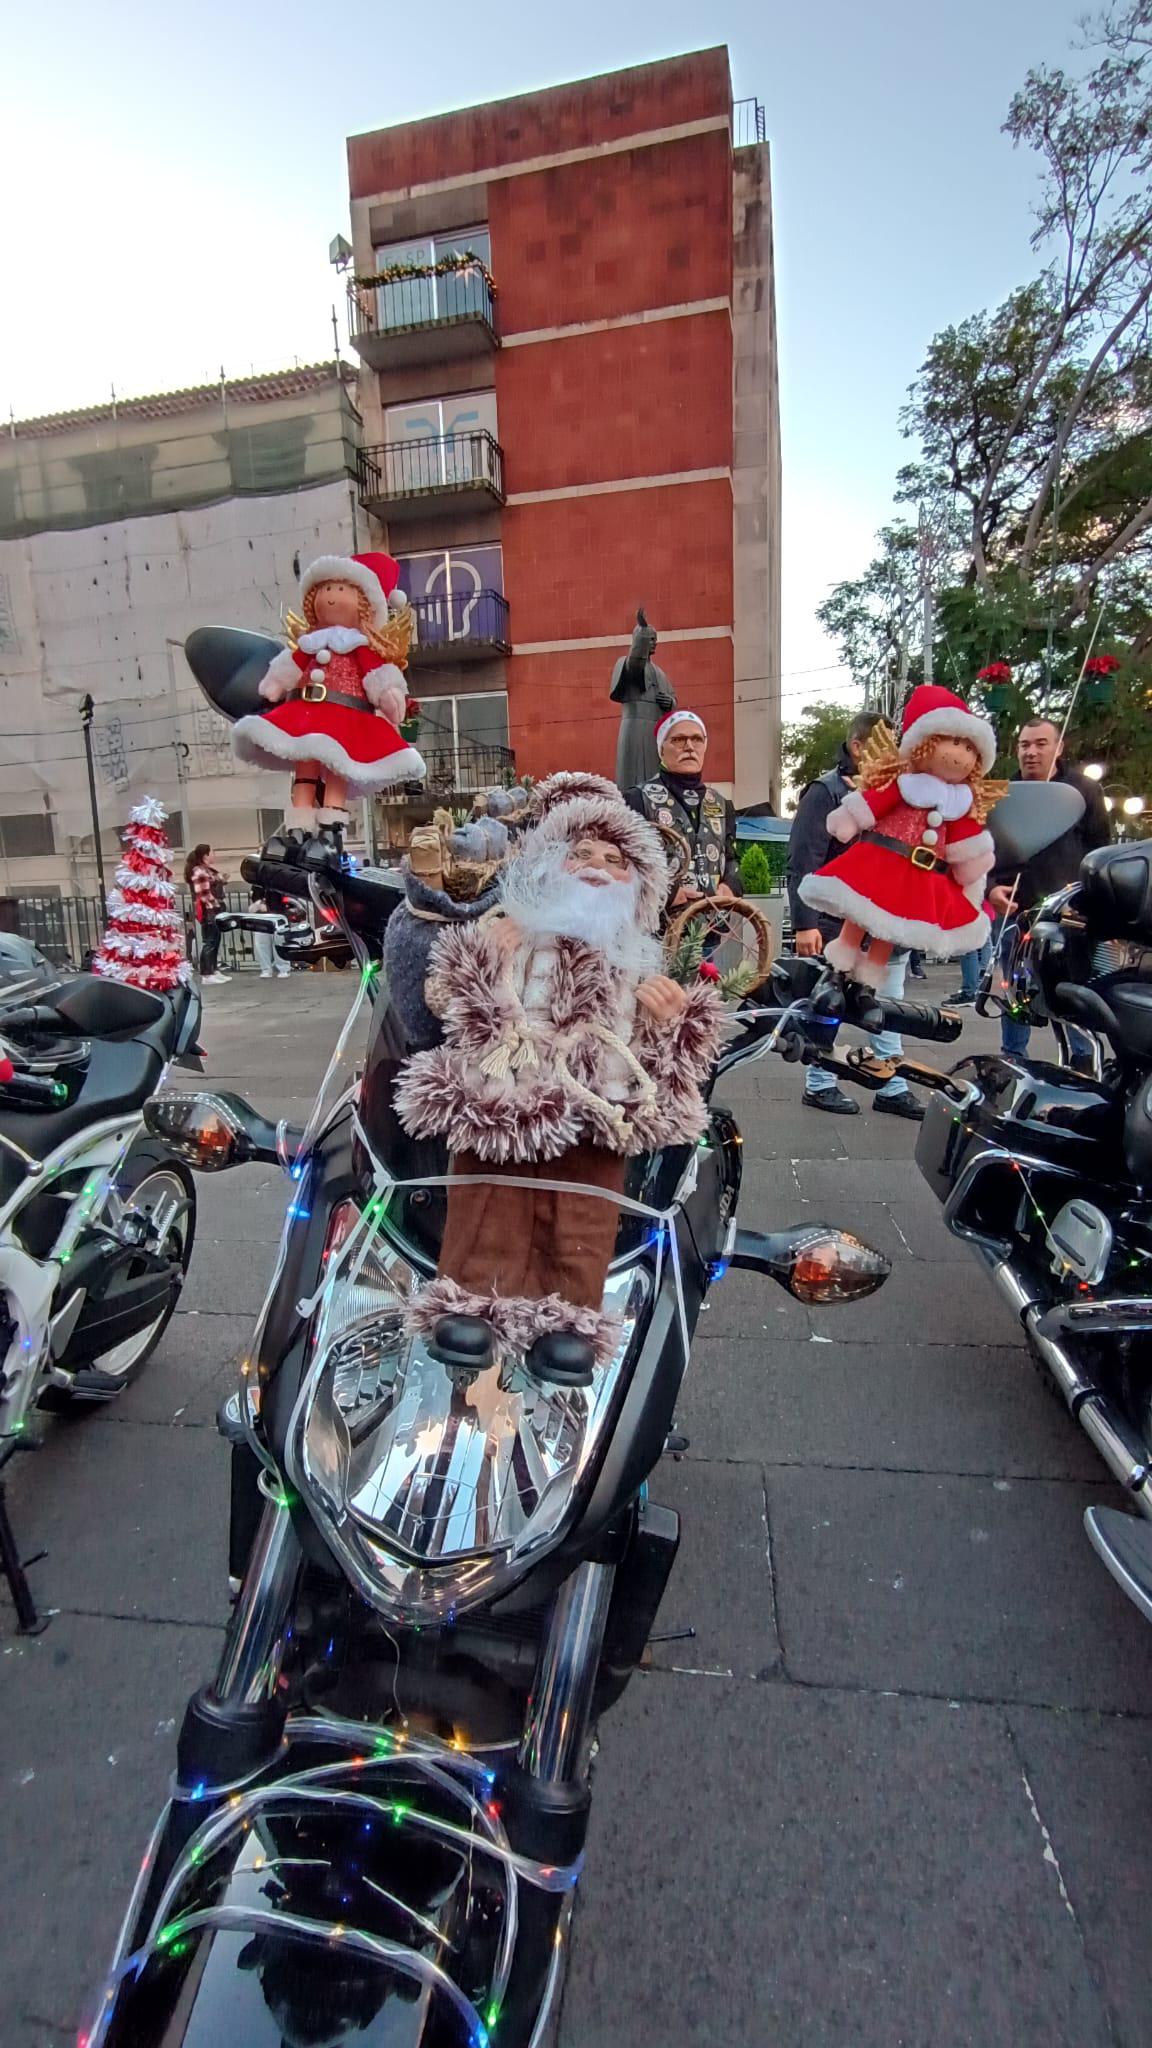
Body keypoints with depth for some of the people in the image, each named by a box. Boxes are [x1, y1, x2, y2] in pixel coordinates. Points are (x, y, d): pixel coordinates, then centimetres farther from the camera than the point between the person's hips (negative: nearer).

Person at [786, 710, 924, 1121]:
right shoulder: (826, 792, -7)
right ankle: (820, 1086, 18)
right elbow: (803, 863, -14)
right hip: (839, 927, -7)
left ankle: (892, 1089, 18)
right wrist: (804, 923, -20)